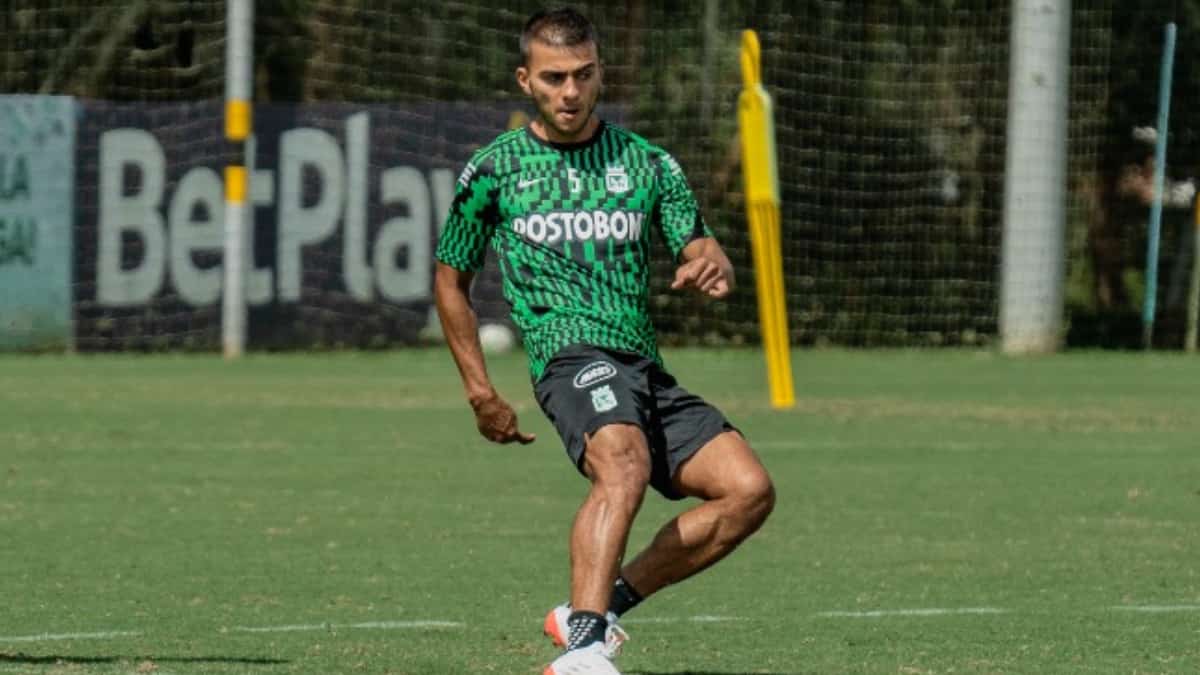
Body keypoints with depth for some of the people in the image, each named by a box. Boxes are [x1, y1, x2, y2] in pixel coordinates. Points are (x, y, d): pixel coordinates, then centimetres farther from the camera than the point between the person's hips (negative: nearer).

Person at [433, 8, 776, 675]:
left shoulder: (646, 163, 14)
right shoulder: (495, 169, 7)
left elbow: (700, 248, 6)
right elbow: (452, 277, 16)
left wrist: (710, 266, -20)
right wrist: (480, 390, 9)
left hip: (645, 369, 5)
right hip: (571, 350, -5)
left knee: (749, 489, -12)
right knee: (624, 466, -35)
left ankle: (600, 605, -3)